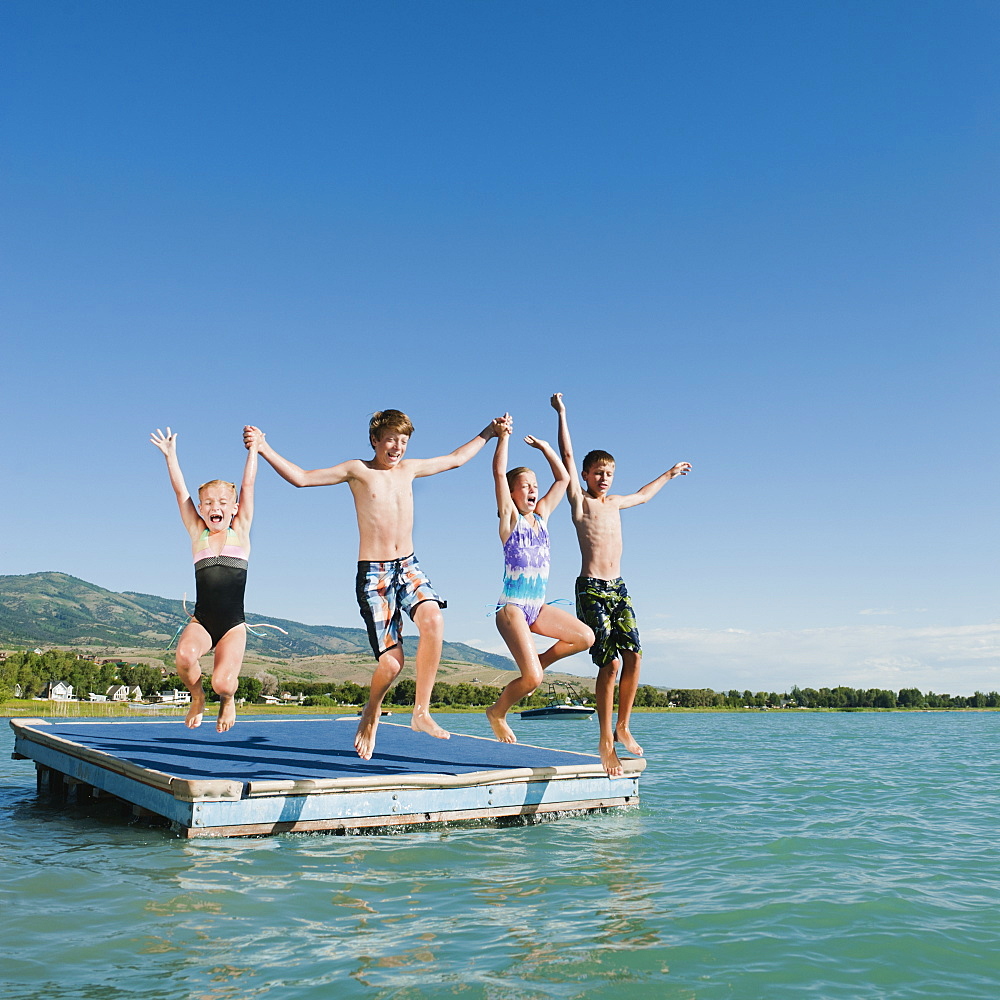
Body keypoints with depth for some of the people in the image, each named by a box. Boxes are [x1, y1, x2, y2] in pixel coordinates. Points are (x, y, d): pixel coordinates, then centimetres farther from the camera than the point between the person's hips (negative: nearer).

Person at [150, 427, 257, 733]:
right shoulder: (198, 533, 9)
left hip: (233, 625, -1)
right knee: (184, 655, -30)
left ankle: (228, 699, 21)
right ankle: (197, 697, 5)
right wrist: (170, 454, 8)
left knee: (222, 681, -20)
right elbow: (180, 490, 9)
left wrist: (254, 448, 7)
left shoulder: (240, 531, 6)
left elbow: (248, 485, 5)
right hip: (201, 621, 1)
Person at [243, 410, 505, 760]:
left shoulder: (409, 468, 13)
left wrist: (489, 432, 33)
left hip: (409, 566, 4)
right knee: (391, 661, -10)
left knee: (433, 620, -29)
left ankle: (421, 712, -17)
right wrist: (264, 448, -13)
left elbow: (456, 459, 28)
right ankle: (371, 713, 23)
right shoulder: (358, 470, 1)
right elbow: (301, 477, -3)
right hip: (373, 573, -3)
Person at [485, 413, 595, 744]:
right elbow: (499, 473, -15)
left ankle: (534, 666, 12)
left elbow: (563, 478, 15)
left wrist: (544, 447, 14)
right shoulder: (510, 518, -4)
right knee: (532, 679, -16)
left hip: (539, 607, 7)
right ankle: (497, 712, 13)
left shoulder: (541, 516, 11)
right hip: (512, 607, -7)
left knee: (585, 637, -6)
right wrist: (503, 436, -11)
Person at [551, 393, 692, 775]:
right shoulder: (580, 501, 2)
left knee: (633, 656, -5)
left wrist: (669, 474, 51)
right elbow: (567, 458, -4)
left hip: (618, 587, 6)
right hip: (591, 588, -6)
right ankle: (605, 741, -3)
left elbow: (643, 495, 39)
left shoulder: (614, 503, 19)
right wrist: (562, 415, -5)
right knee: (610, 662, -12)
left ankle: (623, 728, 10)